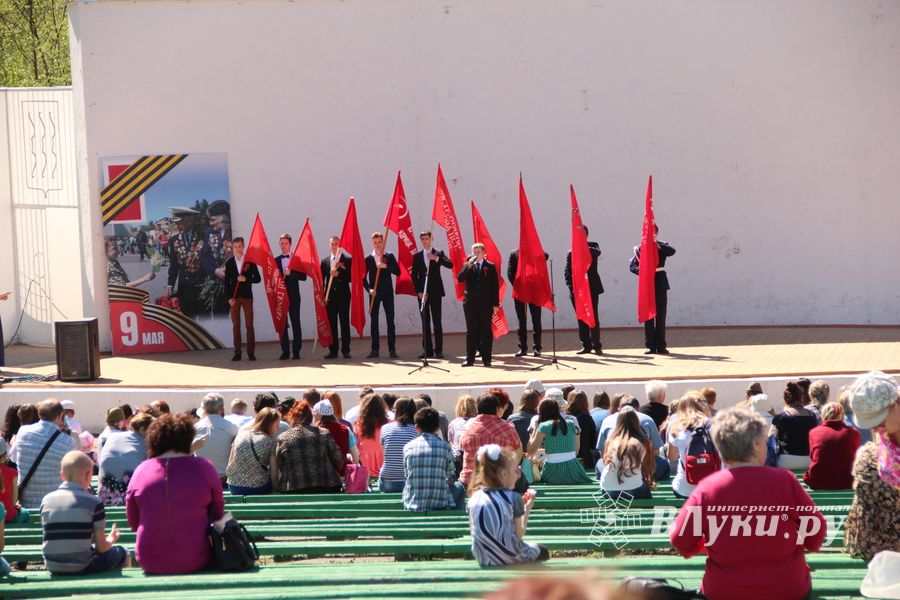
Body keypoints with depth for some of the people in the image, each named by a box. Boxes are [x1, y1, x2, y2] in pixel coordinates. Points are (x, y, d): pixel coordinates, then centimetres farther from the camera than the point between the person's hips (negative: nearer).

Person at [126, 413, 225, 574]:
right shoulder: (203, 467, -6)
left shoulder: (141, 471, -3)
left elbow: (133, 522, 6)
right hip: (196, 563, -2)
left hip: (151, 565, 2)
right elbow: (218, 514, 7)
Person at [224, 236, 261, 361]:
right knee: (235, 326, 2)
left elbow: (257, 278, 2)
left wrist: (246, 279, -14)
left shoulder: (250, 261, 2)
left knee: (249, 325, -3)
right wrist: (229, 298, -4)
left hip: (247, 296, -1)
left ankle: (251, 352, 1)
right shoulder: (229, 262, 7)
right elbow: (227, 282, 6)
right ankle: (237, 352, 5)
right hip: (234, 297, 2)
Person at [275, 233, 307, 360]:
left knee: (296, 323, -3)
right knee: (282, 324, 2)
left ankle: (296, 351, -1)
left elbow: (303, 276, -4)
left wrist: (291, 273, -16)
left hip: (293, 296, -2)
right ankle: (285, 351, 6)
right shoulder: (276, 260, 11)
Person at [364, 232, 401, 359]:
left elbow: (398, 272, -5)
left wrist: (386, 266, -18)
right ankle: (375, 349, 5)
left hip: (387, 292, -1)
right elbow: (363, 277, 4)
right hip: (374, 293, 1)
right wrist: (369, 289, -10)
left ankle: (392, 349, 1)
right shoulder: (368, 259, 5)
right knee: (374, 321, 1)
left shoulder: (389, 257, 4)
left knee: (390, 320, -1)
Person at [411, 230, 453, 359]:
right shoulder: (417, 256, 10)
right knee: (425, 322, 2)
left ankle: (438, 350, -2)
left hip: (435, 291, -2)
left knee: (437, 321, -3)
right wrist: (419, 292, -3)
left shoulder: (438, 253, 6)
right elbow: (414, 276, 7)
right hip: (422, 292, 2)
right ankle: (427, 350, 3)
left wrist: (436, 259, -19)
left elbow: (450, 265, -9)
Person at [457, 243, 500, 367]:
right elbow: (459, 278, -6)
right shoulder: (467, 266, 10)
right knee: (471, 331, 4)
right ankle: (470, 358, 6)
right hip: (471, 303, 2)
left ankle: (486, 359, 5)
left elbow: (495, 286, 3)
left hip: (486, 304, -1)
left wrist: (495, 304, -3)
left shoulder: (490, 267, 5)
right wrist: (469, 265, -13)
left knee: (486, 331, 1)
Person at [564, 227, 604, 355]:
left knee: (593, 317, -6)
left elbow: (597, 252, -17)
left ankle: (596, 345, -3)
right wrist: (571, 287, -9)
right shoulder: (571, 252, 11)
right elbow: (567, 272, 4)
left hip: (592, 288, -2)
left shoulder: (592, 247, 8)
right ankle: (586, 345, 7)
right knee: (581, 319, 3)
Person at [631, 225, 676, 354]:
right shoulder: (640, 248, 6)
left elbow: (672, 251, -16)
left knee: (660, 314, 2)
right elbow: (633, 265, 2)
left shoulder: (662, 246, 5)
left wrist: (658, 244, -25)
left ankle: (661, 346, 6)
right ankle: (650, 346, 5)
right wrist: (640, 270, -18)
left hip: (660, 283, -1)